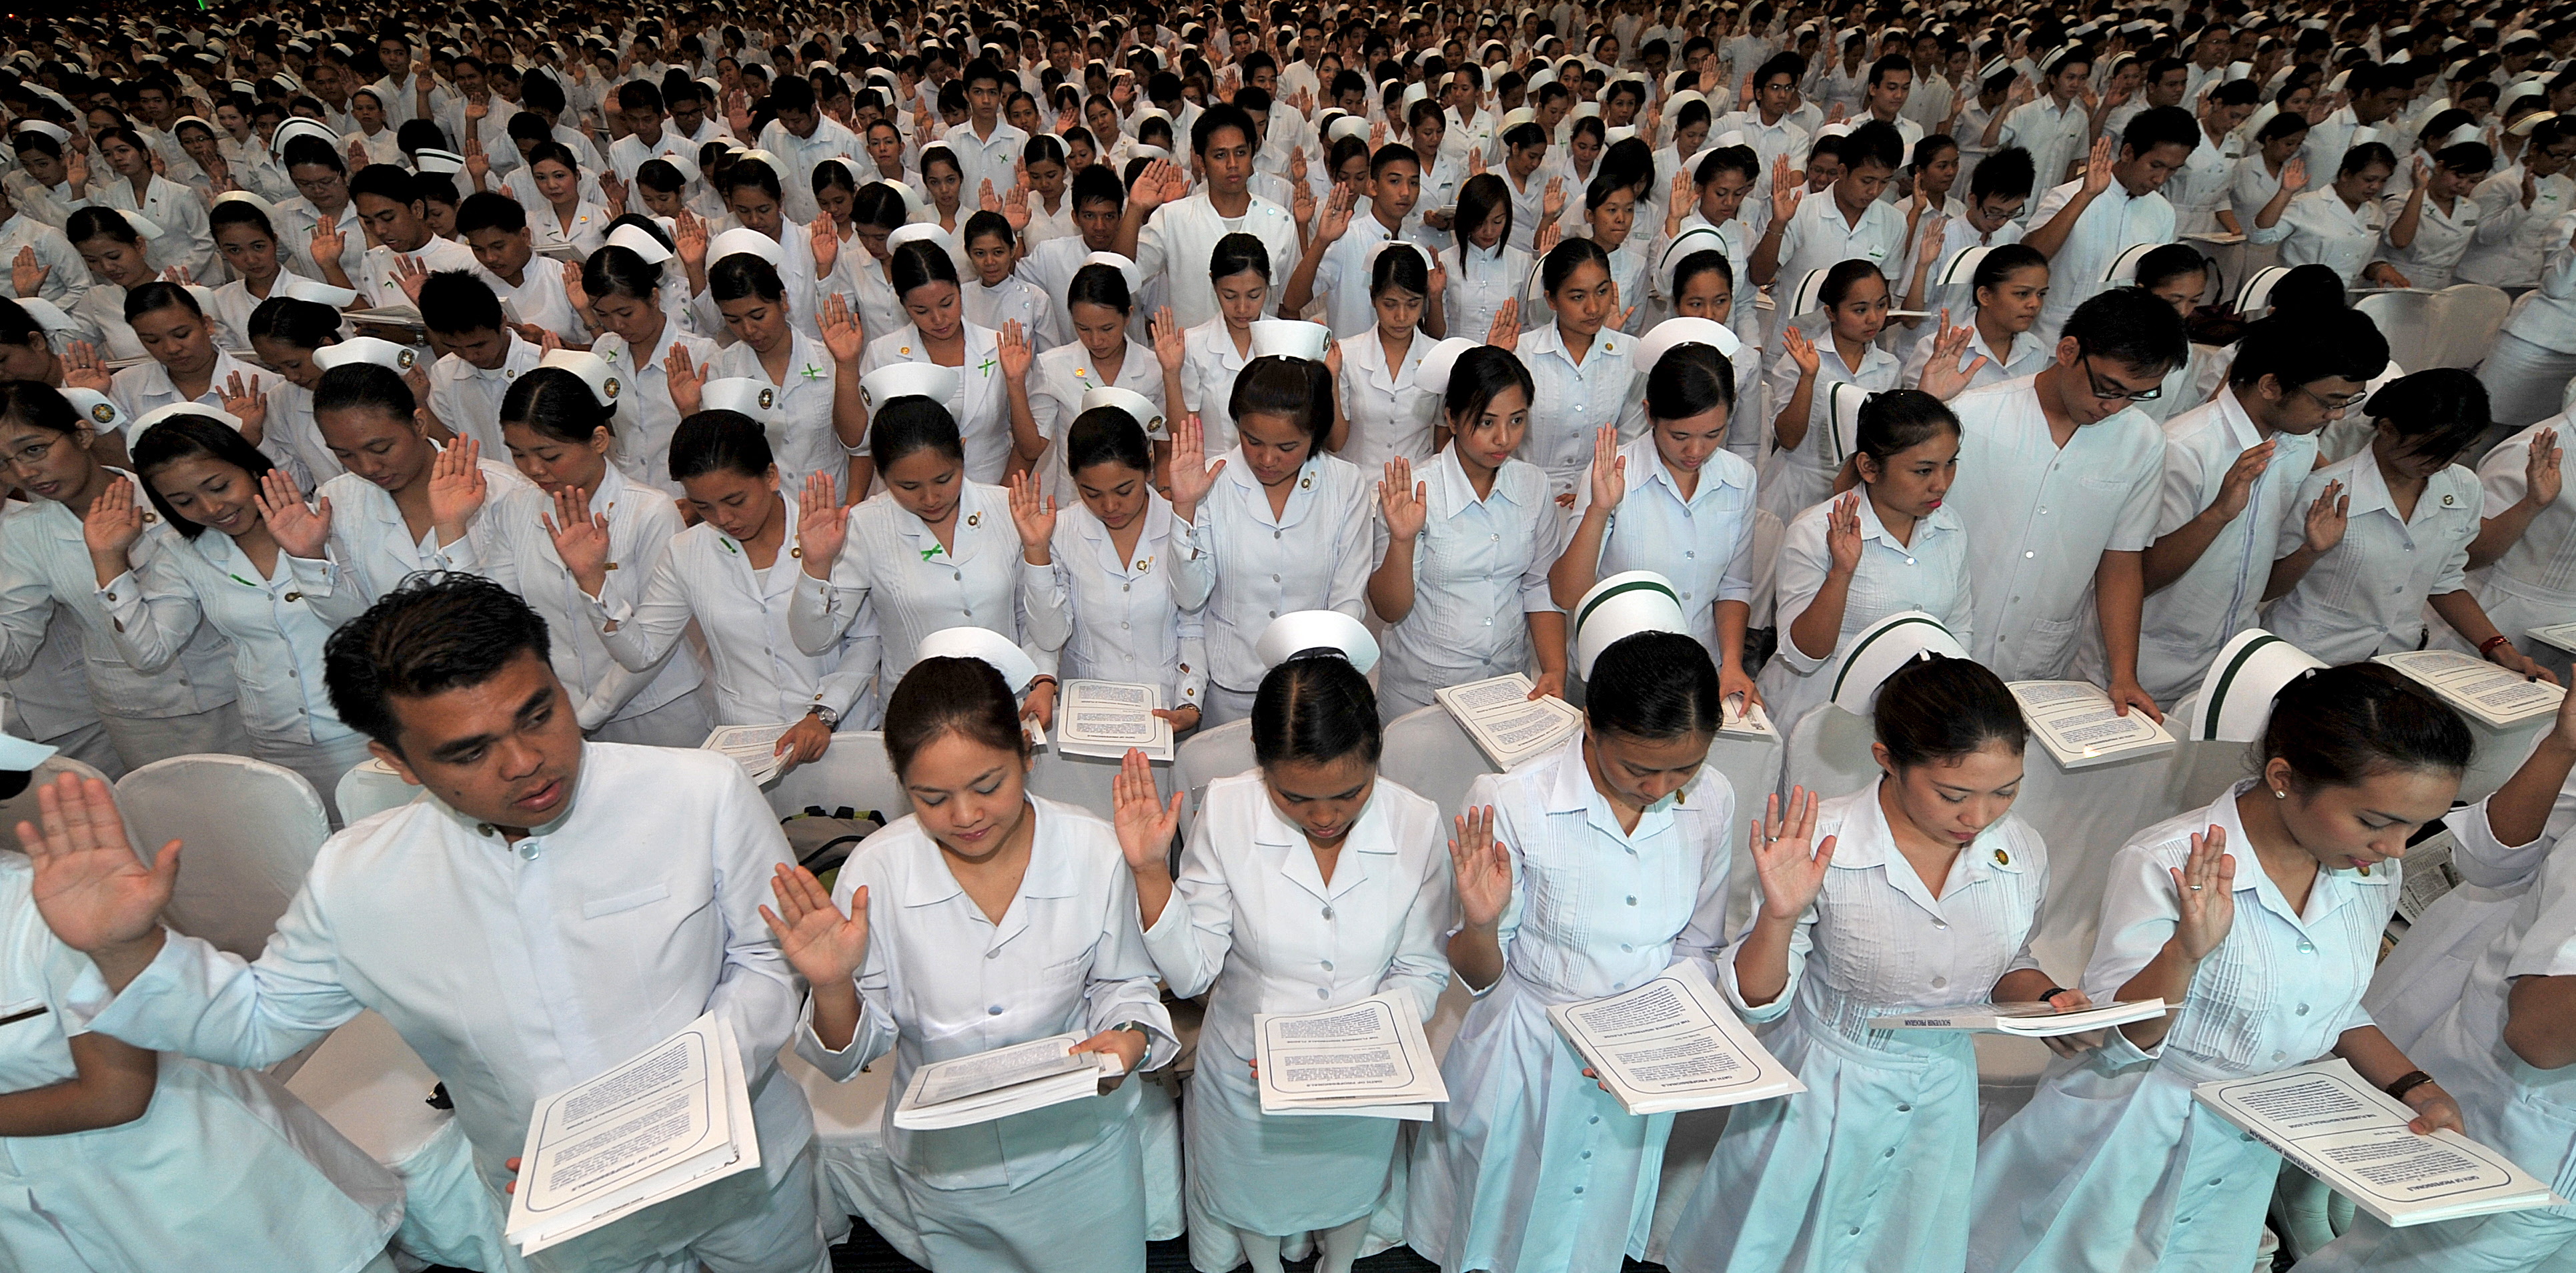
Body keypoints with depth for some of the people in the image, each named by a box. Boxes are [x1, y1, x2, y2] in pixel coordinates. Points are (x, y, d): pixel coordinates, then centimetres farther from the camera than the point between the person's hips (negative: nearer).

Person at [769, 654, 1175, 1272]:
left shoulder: (1095, 852, -20)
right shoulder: (876, 874, -19)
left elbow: (1122, 984, -3)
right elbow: (852, 1055, -10)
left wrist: (1130, 1038, -24)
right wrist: (833, 988, -30)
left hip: (1081, 1152, 0)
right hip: (945, 1163, 1)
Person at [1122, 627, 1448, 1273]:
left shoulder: (1417, 824, -21)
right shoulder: (1226, 811, -23)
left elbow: (1422, 972, -10)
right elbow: (1191, 971, -20)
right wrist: (1150, 870, -34)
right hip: (1246, 1074, 0)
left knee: (1350, 1191, 30)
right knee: (1254, 1196, 28)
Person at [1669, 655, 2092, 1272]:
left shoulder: (2022, 854, -12)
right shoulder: (1818, 845, -26)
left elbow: (2010, 964, 9)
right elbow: (1756, 1001, -18)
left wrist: (2050, 1000, -12)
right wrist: (1780, 918, -36)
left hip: (1941, 1096, 4)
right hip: (1820, 1088, -3)